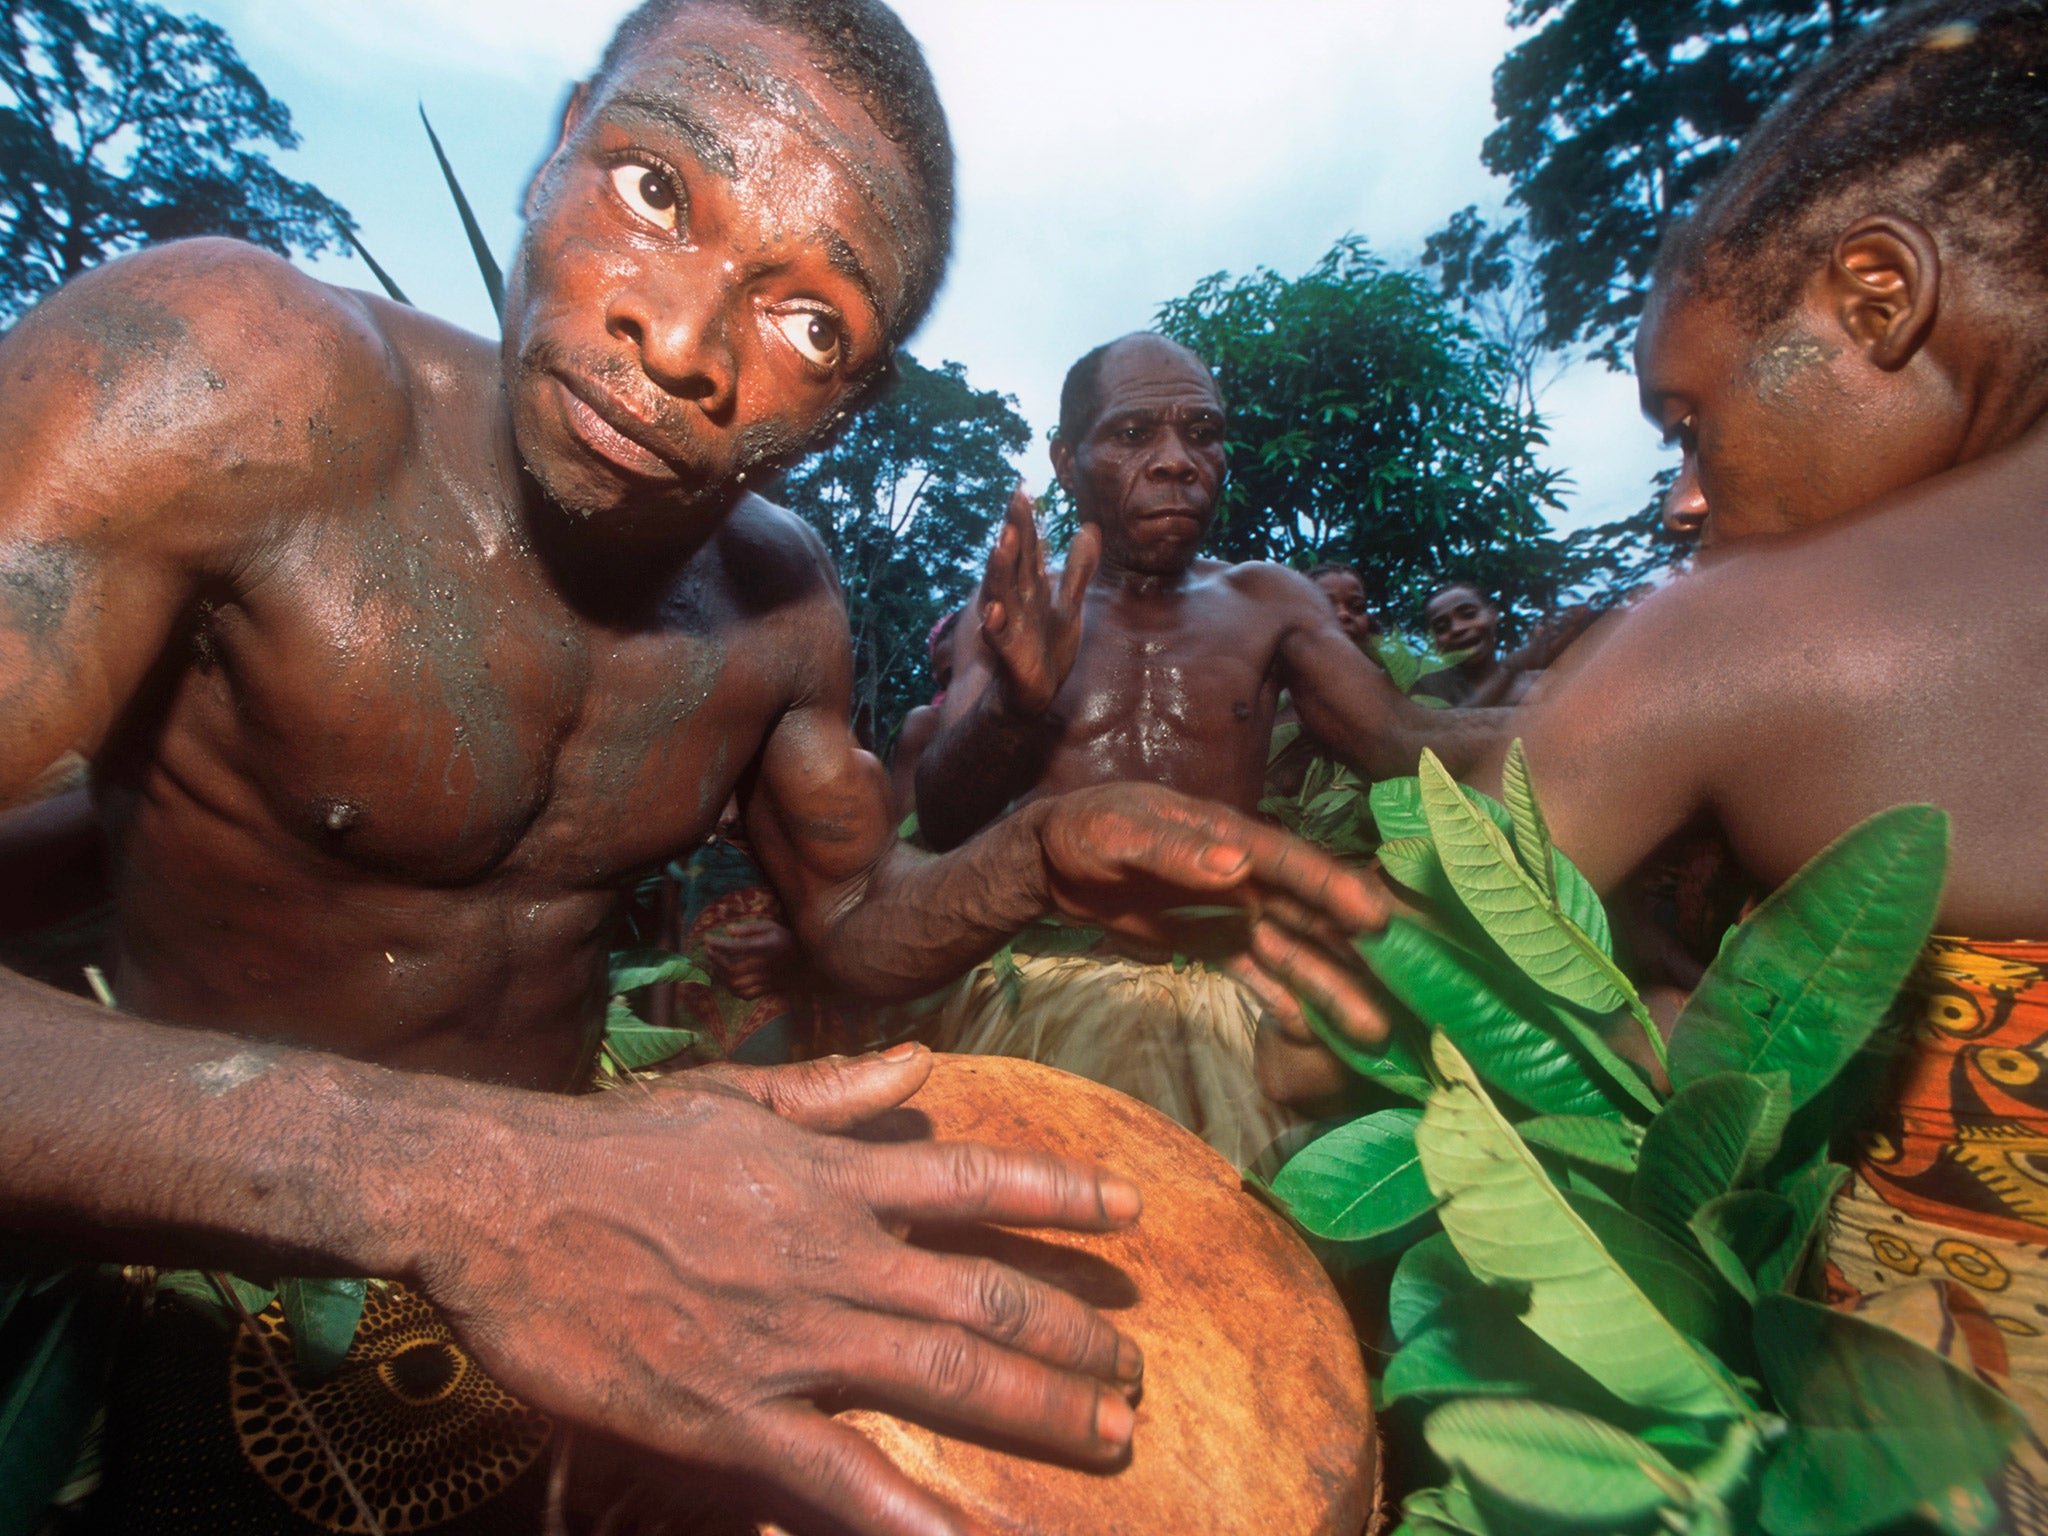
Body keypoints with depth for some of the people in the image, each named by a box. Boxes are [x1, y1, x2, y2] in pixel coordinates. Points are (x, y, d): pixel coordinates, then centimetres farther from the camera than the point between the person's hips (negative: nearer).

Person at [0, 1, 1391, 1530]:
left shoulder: (786, 603, -11)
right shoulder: (223, 373, -25)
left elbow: (855, 916, -1)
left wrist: (1038, 861, -21)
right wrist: (446, 1184, -46)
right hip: (176, 1260, -2)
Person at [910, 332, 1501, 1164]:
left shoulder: (1266, 603, 13)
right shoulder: (1012, 615, 7)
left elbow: (1400, 741, 0)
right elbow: (939, 821, -6)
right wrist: (1015, 703, -26)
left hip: (1220, 993, 2)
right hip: (1043, 989, -1)